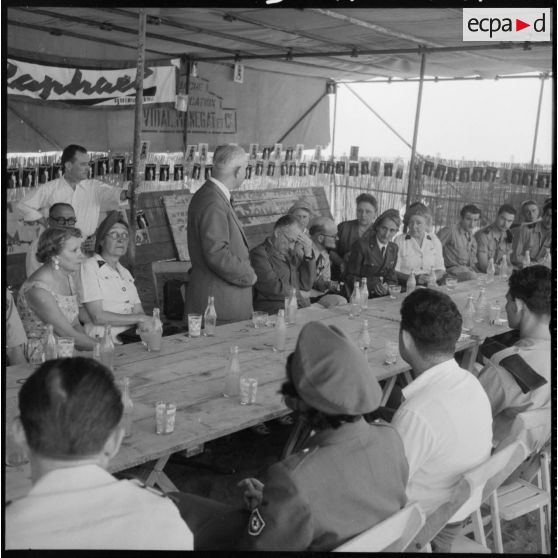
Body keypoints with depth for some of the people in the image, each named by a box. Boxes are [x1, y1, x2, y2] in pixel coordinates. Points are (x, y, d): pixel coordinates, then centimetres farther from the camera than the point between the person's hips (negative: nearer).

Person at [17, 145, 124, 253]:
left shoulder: (94, 187, 4)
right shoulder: (50, 189, 2)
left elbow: (111, 194, -13)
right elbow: (24, 205, 10)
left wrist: (126, 193, -34)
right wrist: (46, 224, 3)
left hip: (86, 247, 1)